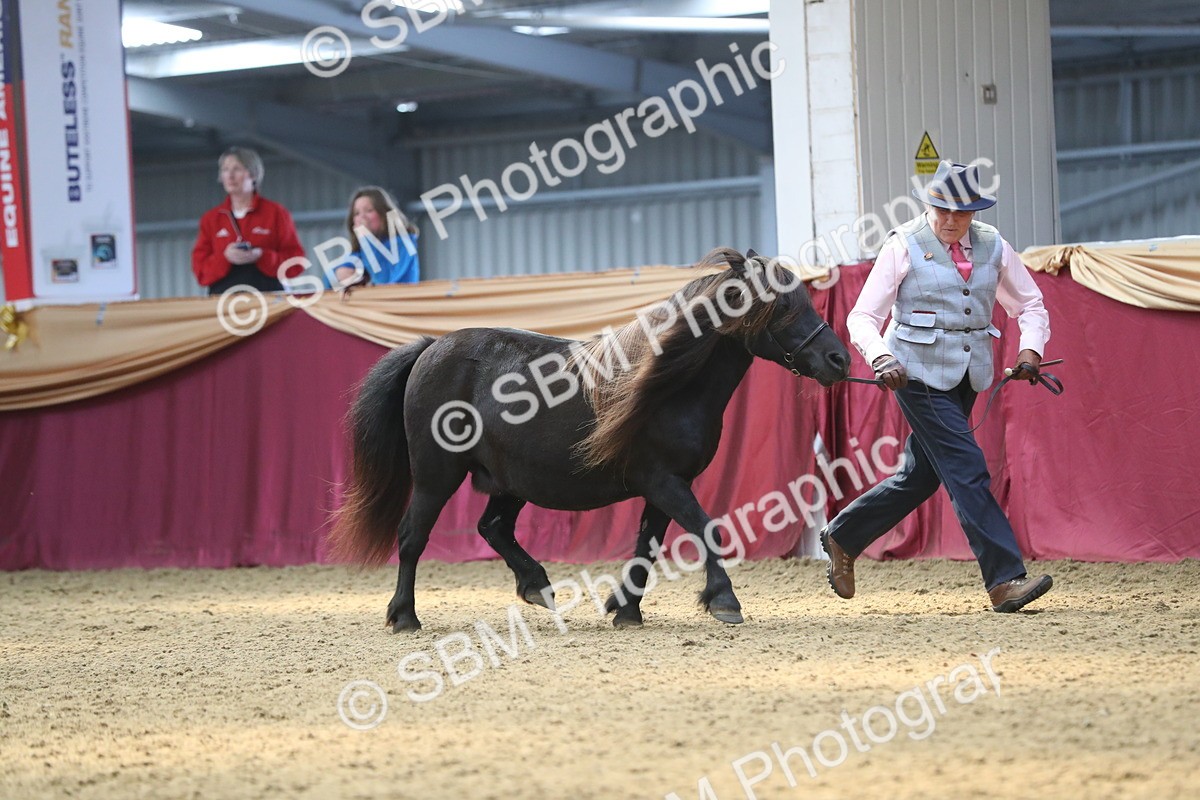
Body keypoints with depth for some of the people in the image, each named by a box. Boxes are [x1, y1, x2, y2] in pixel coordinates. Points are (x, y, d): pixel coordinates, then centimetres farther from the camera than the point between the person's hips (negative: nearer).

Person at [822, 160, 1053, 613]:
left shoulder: (992, 247, 5)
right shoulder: (904, 247, -8)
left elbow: (1029, 303, 15)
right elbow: (863, 317, -8)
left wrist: (1030, 348, -4)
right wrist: (881, 358, -27)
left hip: (968, 377, 6)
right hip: (918, 374, -6)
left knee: (920, 475, 14)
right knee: (967, 470, -13)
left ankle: (842, 538, 33)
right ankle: (1004, 580, -15)